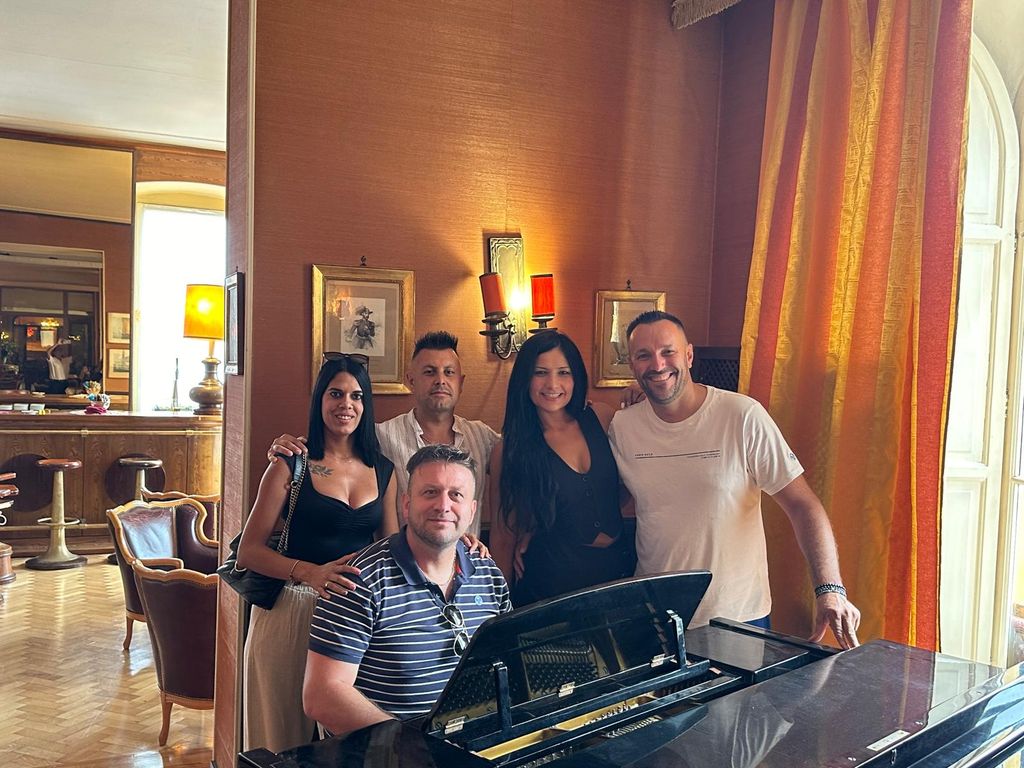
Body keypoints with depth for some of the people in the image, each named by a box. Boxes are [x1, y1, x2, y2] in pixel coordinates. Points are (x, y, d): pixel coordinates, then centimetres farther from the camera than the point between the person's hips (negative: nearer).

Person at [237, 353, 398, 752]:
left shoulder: (383, 471, 8)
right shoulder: (291, 467, -3)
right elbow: (248, 551, -9)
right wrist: (311, 572, -25)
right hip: (293, 611, -3)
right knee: (286, 736, 9)